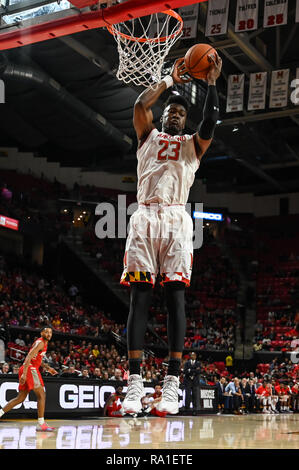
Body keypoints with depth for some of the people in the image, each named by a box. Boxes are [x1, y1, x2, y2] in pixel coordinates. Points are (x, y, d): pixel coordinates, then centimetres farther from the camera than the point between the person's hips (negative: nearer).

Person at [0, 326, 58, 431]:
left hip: (28, 370, 10)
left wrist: (48, 368, 25)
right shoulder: (40, 343, -10)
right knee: (41, 395, -8)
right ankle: (41, 424, -9)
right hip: (30, 369, -10)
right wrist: (24, 374, -28)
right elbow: (29, 357, -21)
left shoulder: (44, 343, 21)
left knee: (21, 398, 13)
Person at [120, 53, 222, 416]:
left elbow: (210, 121, -1)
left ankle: (172, 384, -13)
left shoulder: (193, 144, 21)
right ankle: (135, 382, -11)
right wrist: (170, 79, 10)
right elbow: (140, 104, 4)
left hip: (176, 219, 0)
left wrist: (212, 82, -3)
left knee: (175, 296, -9)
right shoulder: (148, 136, 22)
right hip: (145, 218, 0)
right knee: (139, 297, -7)